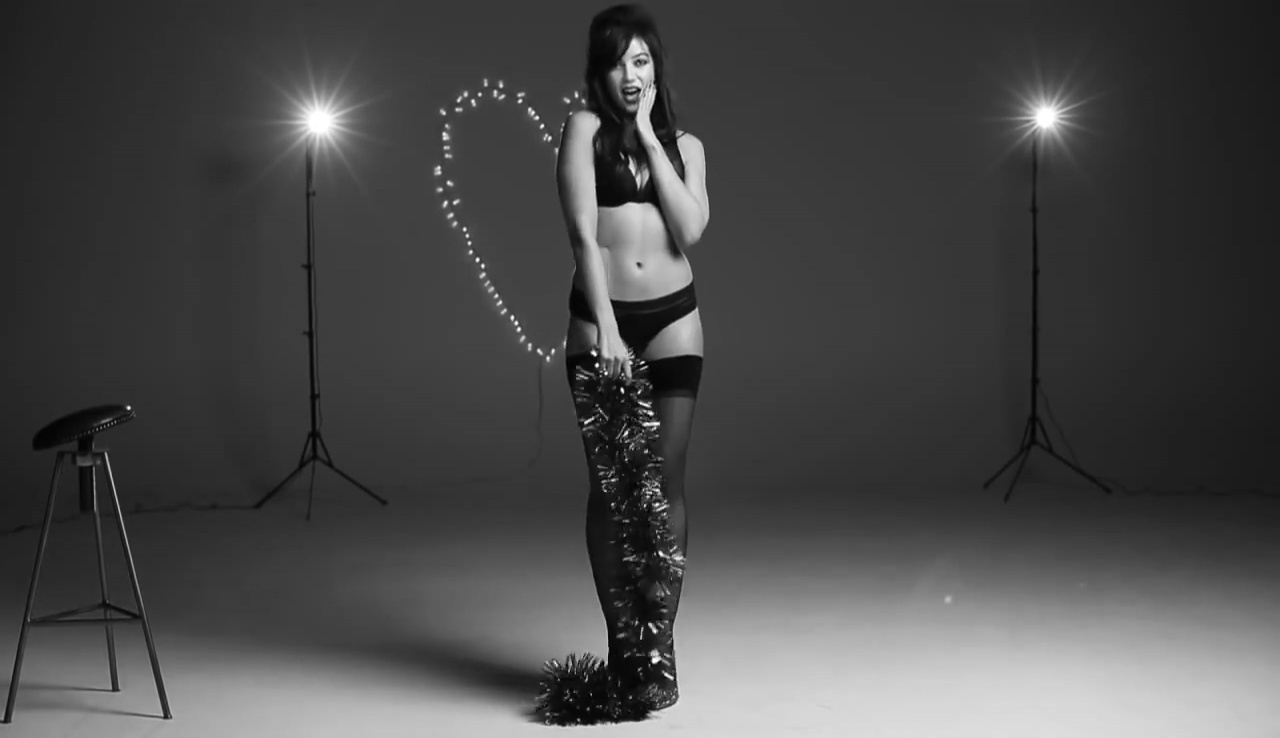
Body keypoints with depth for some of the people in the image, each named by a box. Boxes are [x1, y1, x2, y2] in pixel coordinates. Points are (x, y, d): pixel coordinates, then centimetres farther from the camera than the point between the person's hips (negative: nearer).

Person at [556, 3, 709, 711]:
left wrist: (650, 136, -6)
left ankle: (661, 646, 7)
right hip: (600, 319, -2)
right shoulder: (583, 127, 0)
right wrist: (605, 325, -21)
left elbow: (690, 231, -7)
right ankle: (620, 642, 11)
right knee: (608, 486, 2)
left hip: (672, 318, 2)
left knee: (665, 484, 1)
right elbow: (583, 231, -11)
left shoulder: (685, 145, 10)